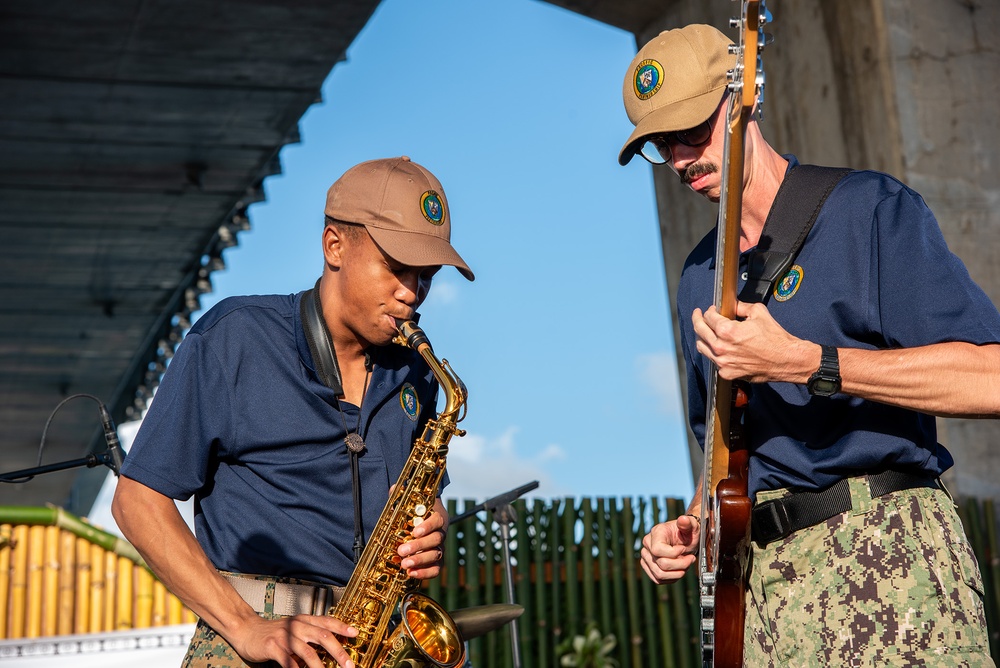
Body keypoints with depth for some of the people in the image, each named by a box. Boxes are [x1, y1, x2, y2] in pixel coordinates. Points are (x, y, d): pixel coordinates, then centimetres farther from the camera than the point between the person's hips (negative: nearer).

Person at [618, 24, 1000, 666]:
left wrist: (799, 361, -22)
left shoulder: (870, 209, -5)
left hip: (883, 548, -5)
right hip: (760, 575, 6)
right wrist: (693, 524, 6)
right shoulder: (699, 278, 17)